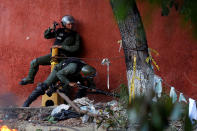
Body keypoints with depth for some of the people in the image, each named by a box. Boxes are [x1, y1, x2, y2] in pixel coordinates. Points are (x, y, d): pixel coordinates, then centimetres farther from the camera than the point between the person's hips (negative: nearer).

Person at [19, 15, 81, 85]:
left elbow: (76, 48, -14)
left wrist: (61, 46, -17)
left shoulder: (75, 35, -1)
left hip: (63, 57, -4)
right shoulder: (59, 31, 9)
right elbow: (46, 36, 19)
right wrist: (51, 29, -2)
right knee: (34, 62, 0)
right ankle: (29, 79, 18)